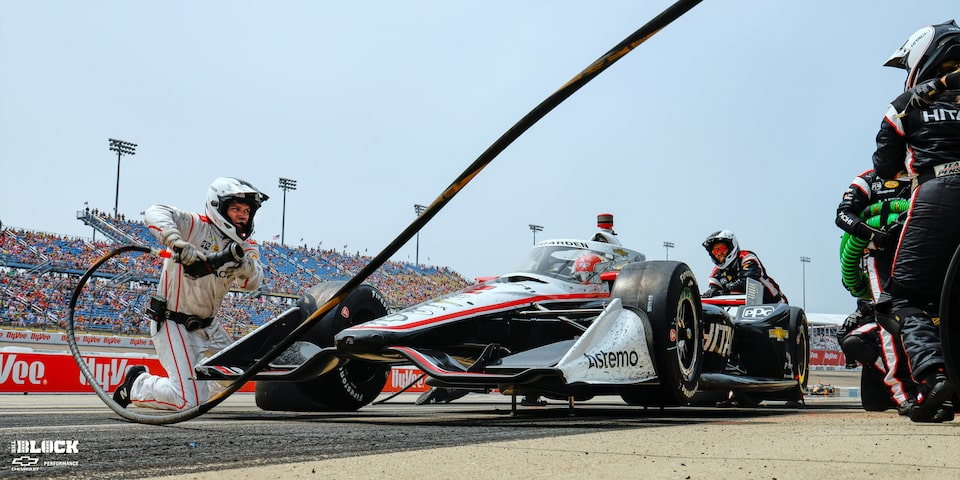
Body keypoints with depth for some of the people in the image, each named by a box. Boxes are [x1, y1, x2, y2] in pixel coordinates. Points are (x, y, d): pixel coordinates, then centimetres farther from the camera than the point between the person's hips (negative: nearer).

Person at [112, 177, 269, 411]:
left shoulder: (247, 246, 2)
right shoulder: (198, 226, -15)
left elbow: (251, 282, -15)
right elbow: (155, 213, -28)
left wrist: (243, 262, -37)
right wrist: (177, 242, -44)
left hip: (207, 324, 7)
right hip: (172, 323, -7)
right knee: (190, 402, -12)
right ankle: (136, 385, 11)